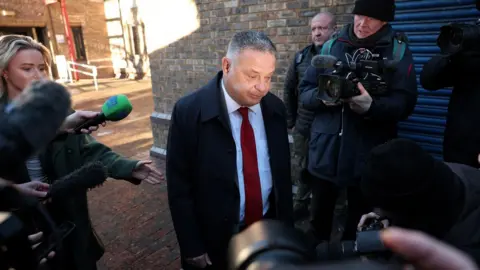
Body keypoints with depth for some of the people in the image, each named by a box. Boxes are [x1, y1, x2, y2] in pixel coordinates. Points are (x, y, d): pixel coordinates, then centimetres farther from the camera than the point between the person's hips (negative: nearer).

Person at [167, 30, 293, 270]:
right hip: (215, 239, -3)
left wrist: (286, 227, 7)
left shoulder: (275, 108, -5)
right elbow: (179, 189, -13)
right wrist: (193, 249, -10)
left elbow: (283, 174, 3)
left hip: (269, 232, 4)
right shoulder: (188, 112, -18)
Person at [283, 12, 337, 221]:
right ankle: (301, 204, 35)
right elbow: (289, 89, 11)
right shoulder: (301, 57, 4)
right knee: (301, 168, 16)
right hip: (303, 127, 4)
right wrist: (291, 121, 10)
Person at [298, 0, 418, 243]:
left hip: (367, 154, -1)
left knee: (359, 222, 15)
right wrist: (322, 96, -18)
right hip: (325, 149, 2)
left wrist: (372, 106, -27)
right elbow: (305, 91, 4)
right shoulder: (332, 45, 5)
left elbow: (405, 103, -8)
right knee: (319, 217, 16)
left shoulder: (397, 50, 1)